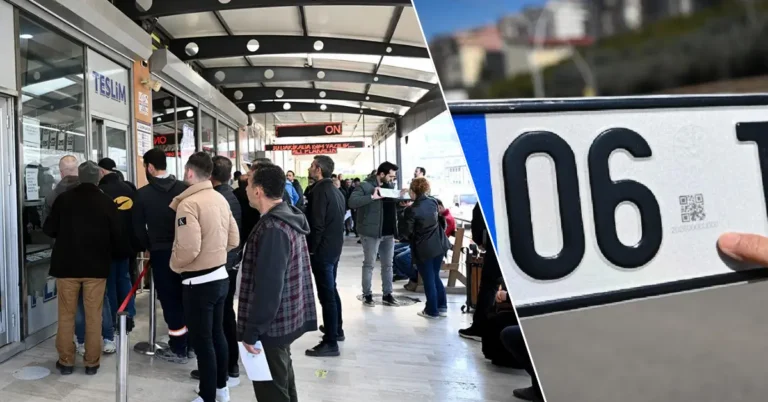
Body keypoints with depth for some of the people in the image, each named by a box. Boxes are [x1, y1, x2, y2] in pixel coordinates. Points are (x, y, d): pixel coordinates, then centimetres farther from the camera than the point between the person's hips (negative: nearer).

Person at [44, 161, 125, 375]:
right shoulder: (107, 202, -6)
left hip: (66, 265, 1)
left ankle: (66, 361, 18)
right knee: (94, 316, 7)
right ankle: (92, 362, 12)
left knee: (66, 315, 11)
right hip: (96, 266, 0)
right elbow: (117, 236, -4)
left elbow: (49, 230, 2)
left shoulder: (63, 199, -5)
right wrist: (120, 254, 16)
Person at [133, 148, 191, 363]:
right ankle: (189, 344, 23)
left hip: (160, 253, -3)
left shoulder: (143, 194, -7)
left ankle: (178, 349, 12)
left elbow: (138, 227, -1)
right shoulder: (184, 189, -3)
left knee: (170, 300, 5)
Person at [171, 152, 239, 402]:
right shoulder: (221, 199, 4)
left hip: (199, 282, -8)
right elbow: (234, 239, 8)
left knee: (202, 342, 5)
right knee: (217, 334, 20)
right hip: (220, 276, 8)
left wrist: (174, 265, -7)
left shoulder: (188, 203, -19)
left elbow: (188, 249, -26)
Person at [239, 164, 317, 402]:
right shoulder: (290, 218, 6)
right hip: (287, 317, 10)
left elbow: (267, 286, -27)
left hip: (271, 324, -10)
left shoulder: (272, 229, -24)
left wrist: (252, 331, -20)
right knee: (283, 377, 23)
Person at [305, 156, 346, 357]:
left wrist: (310, 248, -13)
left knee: (326, 295, -5)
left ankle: (331, 343, 0)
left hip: (322, 250, -10)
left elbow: (316, 224, -22)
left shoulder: (319, 191, -17)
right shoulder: (336, 191, 12)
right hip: (334, 247, 10)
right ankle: (336, 329, 35)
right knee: (332, 290, 22)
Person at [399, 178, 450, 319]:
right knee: (435, 277, 20)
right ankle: (442, 307, 26)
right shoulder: (433, 202, 1)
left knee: (428, 280, 7)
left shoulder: (411, 210, -19)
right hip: (439, 245, 6)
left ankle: (432, 310, 18)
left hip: (423, 249, -6)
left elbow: (405, 231, -13)